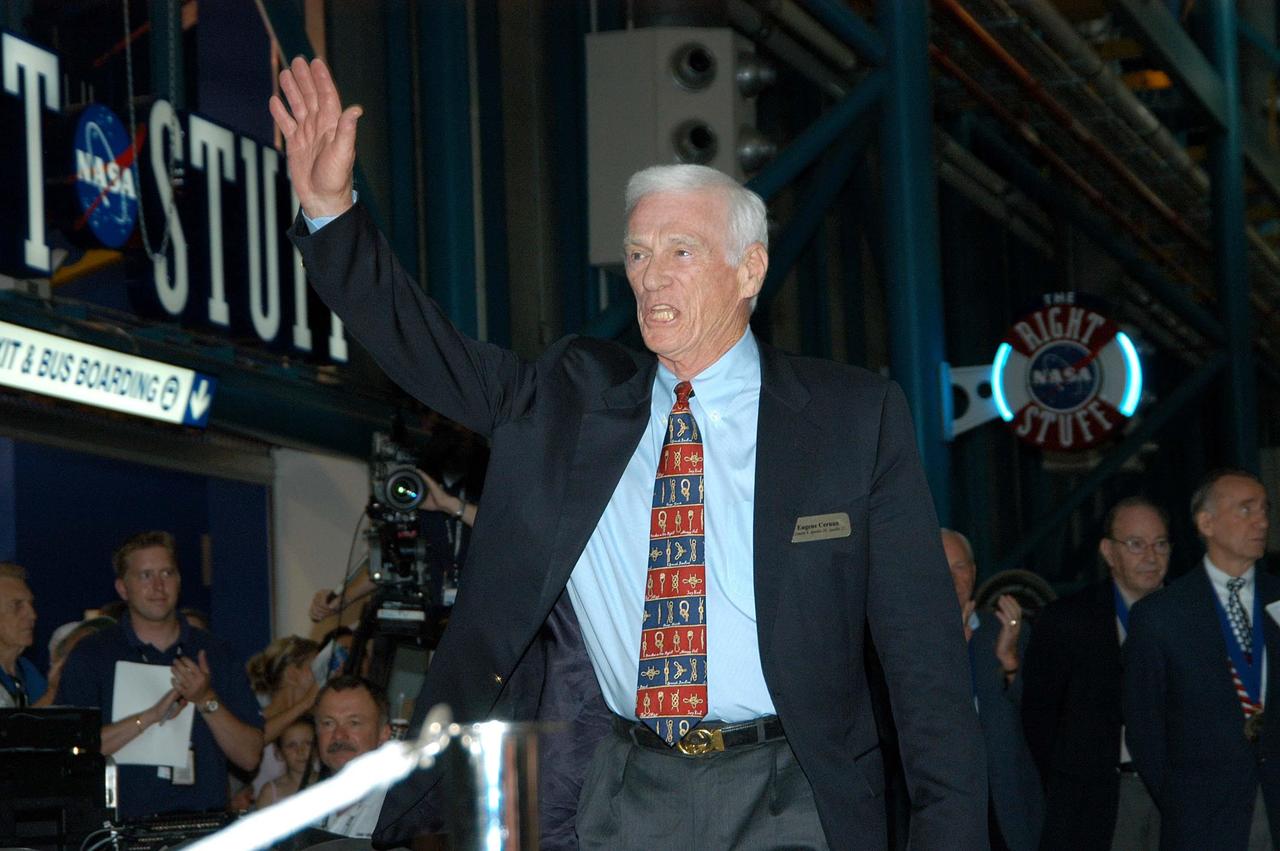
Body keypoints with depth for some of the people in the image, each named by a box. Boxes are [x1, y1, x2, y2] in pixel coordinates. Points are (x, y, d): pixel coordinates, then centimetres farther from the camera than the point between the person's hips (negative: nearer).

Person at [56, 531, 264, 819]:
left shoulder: (216, 653, 13)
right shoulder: (91, 655, 6)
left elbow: (249, 757, 8)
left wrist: (207, 701, -5)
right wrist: (152, 715, -13)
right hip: (124, 825, -2)